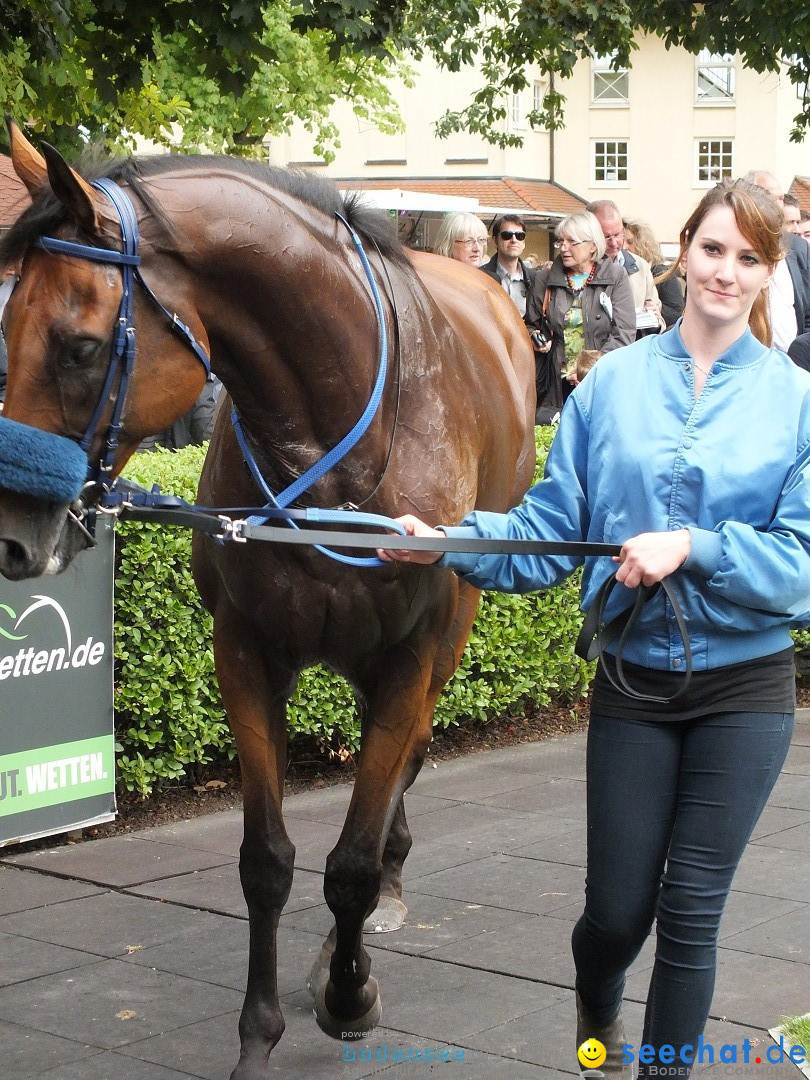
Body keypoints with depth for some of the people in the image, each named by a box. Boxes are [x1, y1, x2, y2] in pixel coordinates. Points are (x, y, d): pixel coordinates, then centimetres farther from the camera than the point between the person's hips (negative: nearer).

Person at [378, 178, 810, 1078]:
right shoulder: (614, 383, 0)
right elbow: (552, 527, 0)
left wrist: (692, 547, -22)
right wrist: (452, 542, -15)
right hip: (633, 679, 1)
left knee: (690, 910, 2)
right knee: (617, 906, 8)